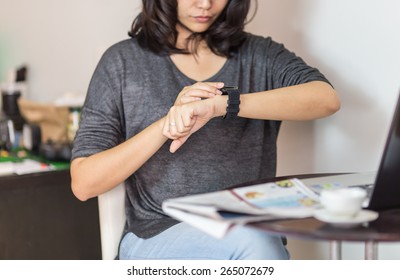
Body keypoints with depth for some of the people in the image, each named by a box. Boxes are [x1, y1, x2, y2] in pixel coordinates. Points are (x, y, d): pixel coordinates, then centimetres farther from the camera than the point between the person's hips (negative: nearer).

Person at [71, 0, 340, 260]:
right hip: (157, 236, -2)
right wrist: (167, 124, -16)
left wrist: (221, 105, -25)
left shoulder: (260, 55, 8)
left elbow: (327, 98, -13)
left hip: (255, 233, 2)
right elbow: (83, 183, -3)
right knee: (250, 240, -33)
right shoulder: (123, 61, 4)